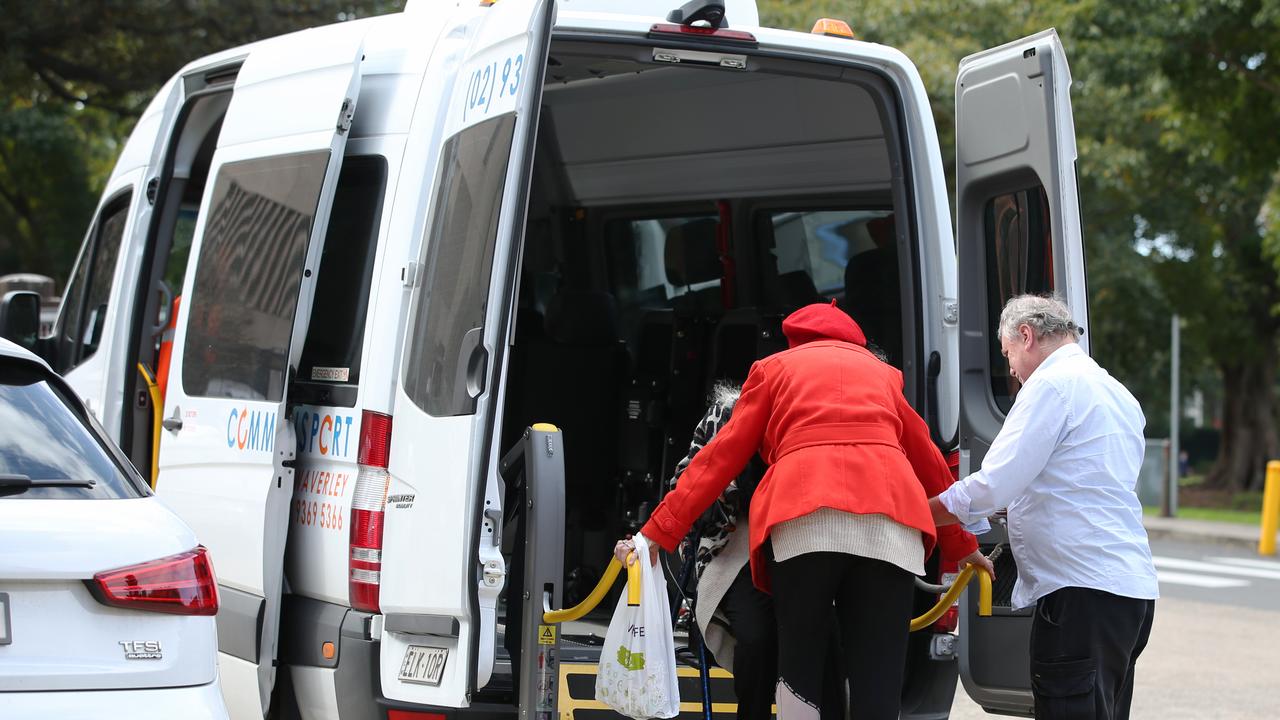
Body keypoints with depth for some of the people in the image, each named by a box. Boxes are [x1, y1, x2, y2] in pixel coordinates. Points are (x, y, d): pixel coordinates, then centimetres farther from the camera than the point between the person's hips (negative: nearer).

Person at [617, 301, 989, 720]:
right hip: (890, 516, 2)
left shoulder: (776, 367, 26)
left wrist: (660, 533, 16)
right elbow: (929, 462, 38)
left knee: (798, 667, 11)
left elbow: (721, 456, 17)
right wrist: (960, 543, 49)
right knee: (878, 681, -2)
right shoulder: (883, 372, 33)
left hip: (805, 516, -1)